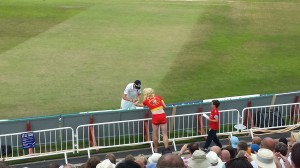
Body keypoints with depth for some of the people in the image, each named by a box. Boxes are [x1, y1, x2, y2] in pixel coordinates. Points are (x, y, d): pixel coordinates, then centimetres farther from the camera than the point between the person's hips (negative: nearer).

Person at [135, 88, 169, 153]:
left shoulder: (146, 101, 8)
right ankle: (166, 148, -5)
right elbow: (165, 106, 13)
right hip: (162, 115, 1)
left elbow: (141, 105, 30)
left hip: (155, 117, -1)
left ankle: (155, 149, 21)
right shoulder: (159, 97, 11)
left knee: (155, 134, 13)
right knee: (164, 134, 4)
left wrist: (136, 104, 51)